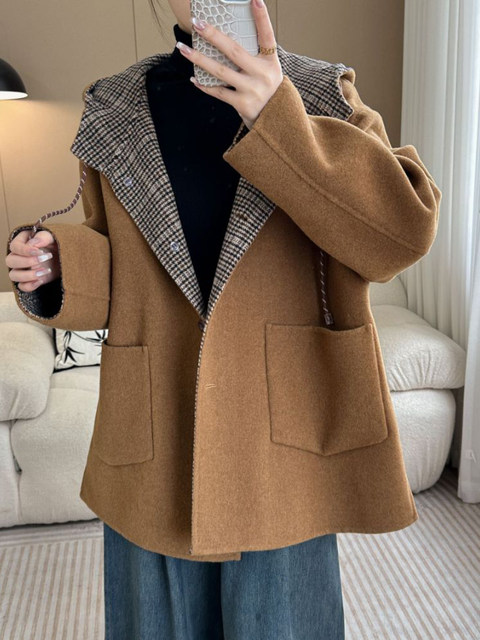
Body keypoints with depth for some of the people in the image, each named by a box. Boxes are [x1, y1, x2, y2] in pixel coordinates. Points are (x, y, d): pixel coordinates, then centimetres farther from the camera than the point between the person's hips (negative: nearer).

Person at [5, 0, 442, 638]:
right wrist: (61, 267, -8)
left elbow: (403, 229, -14)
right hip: (156, 444, 2)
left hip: (281, 437, -1)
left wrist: (278, 120, -24)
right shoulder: (114, 114, 7)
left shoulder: (319, 97, 2)